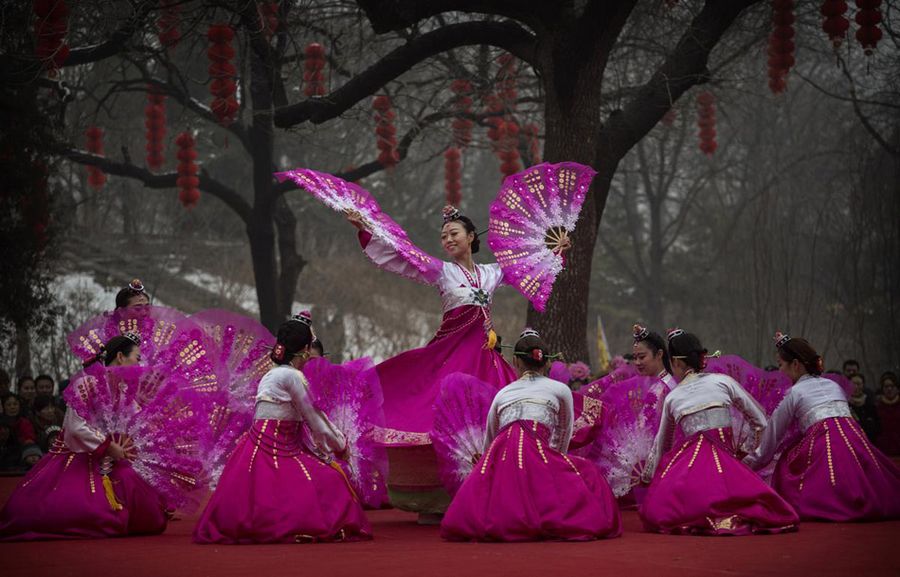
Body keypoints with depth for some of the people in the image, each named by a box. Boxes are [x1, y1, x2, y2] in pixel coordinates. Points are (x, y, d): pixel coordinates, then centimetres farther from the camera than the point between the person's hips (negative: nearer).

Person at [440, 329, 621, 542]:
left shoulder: (502, 393, 31)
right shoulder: (560, 390, 23)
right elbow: (562, 439, 35)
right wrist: (553, 465, 51)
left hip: (499, 454, 3)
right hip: (534, 449, -3)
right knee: (587, 476, 9)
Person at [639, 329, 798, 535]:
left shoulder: (671, 397, 19)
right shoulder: (723, 381, 14)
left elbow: (661, 443, 31)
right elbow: (760, 421, 18)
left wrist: (648, 476, 44)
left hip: (687, 458, 1)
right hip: (725, 456, -1)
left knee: (657, 513, 4)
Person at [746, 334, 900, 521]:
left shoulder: (794, 393, 11)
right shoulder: (834, 385, 26)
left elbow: (774, 434, 17)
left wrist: (753, 462, 28)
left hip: (822, 442, -5)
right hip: (855, 437, 5)